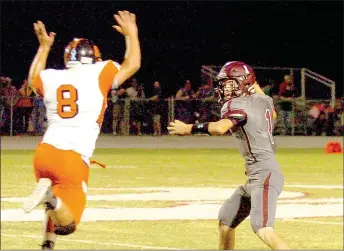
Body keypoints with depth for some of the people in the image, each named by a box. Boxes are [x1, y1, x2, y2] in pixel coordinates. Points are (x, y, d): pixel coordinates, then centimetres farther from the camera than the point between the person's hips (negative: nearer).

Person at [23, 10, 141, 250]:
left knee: (56, 208, 30)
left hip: (45, 152, 5)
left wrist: (44, 46, 46)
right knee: (66, 224, -7)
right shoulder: (98, 75, 1)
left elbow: (33, 79, 37)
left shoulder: (50, 77, 11)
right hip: (73, 158, -5)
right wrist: (131, 34, 31)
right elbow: (132, 65, 17)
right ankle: (52, 197, -35)